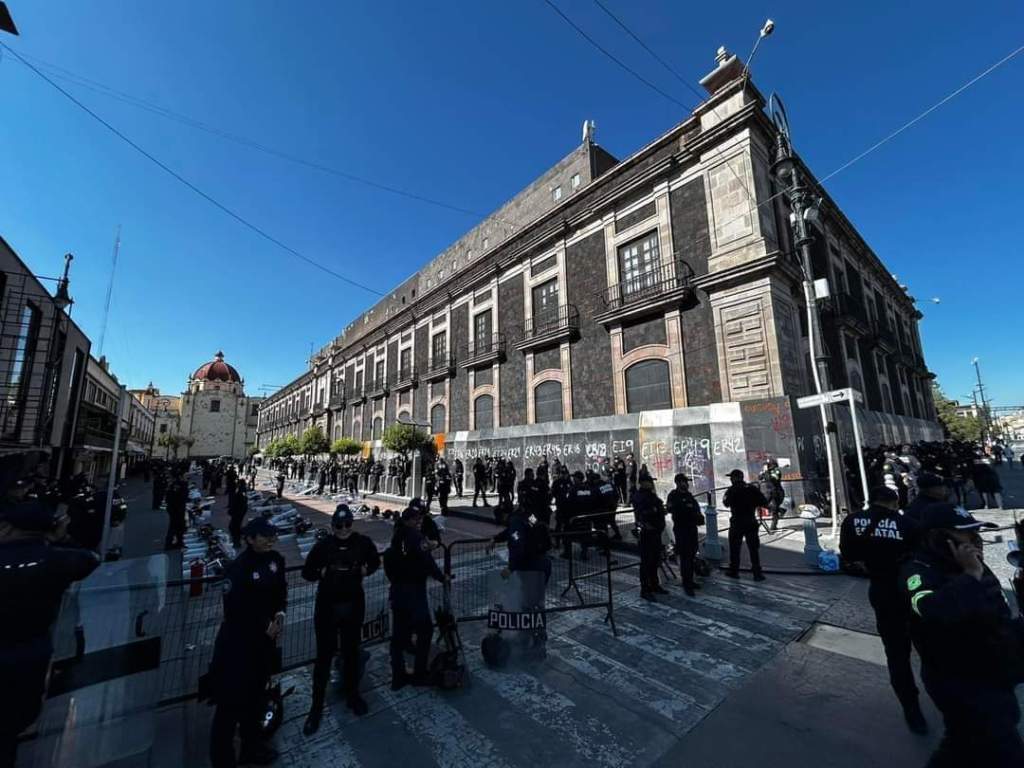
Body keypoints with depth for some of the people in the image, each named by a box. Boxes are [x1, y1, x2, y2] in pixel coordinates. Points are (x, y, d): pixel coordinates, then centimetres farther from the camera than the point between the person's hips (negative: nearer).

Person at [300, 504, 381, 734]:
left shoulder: (363, 542, -9)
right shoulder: (323, 545, -13)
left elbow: (375, 561, 7)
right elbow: (307, 572, -2)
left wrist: (365, 570, -10)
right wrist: (322, 573, -19)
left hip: (353, 605, 2)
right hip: (327, 606, -2)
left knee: (351, 652, 18)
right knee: (324, 655, 7)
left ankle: (352, 694, 40)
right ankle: (317, 706, 28)